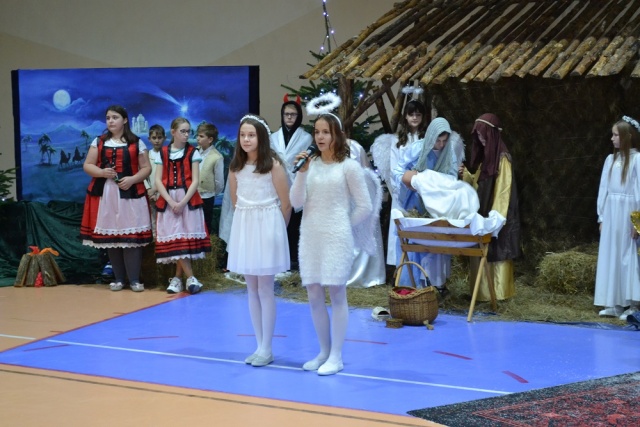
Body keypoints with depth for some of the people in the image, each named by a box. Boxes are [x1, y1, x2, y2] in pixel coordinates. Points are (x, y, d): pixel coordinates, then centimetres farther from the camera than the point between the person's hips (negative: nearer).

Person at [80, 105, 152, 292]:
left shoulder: (136, 143, 5)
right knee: (109, 235, 3)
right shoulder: (99, 142, 11)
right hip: (105, 194, 2)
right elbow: (87, 166, 7)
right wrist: (101, 172, -13)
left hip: (130, 194, -2)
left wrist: (132, 179, -14)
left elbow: (146, 168, 3)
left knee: (131, 235, -7)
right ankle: (118, 278, 12)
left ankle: (134, 279, -1)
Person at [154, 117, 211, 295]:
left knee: (184, 238, -5)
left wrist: (182, 202, -14)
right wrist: (171, 201, -12)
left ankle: (178, 278, 4)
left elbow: (195, 181, -5)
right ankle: (190, 278, 2)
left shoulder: (193, 152, 2)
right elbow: (158, 181, 1)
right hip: (168, 201, 2)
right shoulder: (163, 153, 6)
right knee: (173, 239, -3)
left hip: (188, 200, -1)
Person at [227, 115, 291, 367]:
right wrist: (247, 222, 11)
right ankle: (260, 346, 15)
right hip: (243, 228, 5)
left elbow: (286, 203, -6)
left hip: (267, 228, -5)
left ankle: (267, 349, 5)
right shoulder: (235, 167, 5)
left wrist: (275, 229, 3)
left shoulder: (273, 164, -9)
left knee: (265, 289, -2)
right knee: (251, 289, 8)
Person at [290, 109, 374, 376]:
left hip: (336, 238, -4)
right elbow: (296, 202, -2)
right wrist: (302, 172, -11)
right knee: (314, 297, 7)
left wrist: (343, 226, 4)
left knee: (337, 294, -1)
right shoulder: (310, 164, 6)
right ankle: (324, 352, 20)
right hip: (310, 237, 5)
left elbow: (365, 207, -1)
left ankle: (336, 356, 5)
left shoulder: (348, 167, -4)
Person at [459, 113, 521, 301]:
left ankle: (498, 291, 0)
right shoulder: (484, 155, 13)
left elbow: (503, 189, -17)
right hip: (481, 213, 9)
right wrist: (466, 175, -1)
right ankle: (482, 291, 15)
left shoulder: (502, 157, -13)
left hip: (495, 214, -8)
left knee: (496, 253, -4)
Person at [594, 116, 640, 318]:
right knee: (610, 257, 7)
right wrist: (601, 216, 9)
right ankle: (615, 304, 15)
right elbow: (603, 189, 12)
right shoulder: (611, 159, 10)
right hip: (610, 215, 6)